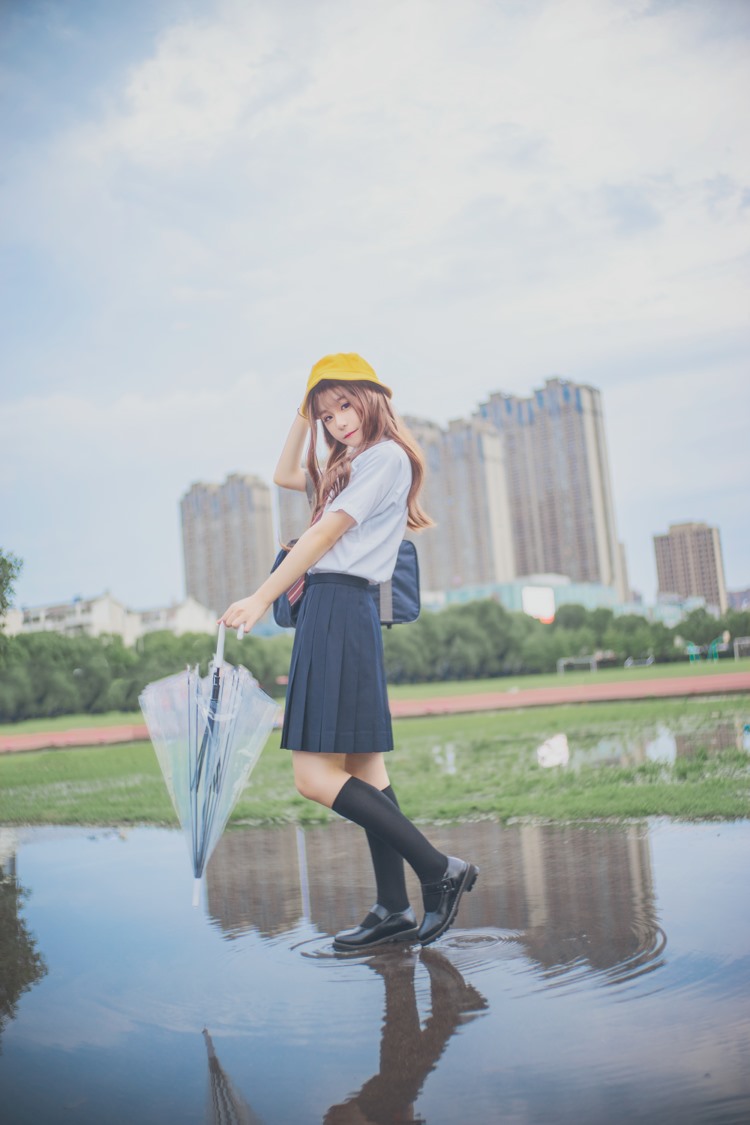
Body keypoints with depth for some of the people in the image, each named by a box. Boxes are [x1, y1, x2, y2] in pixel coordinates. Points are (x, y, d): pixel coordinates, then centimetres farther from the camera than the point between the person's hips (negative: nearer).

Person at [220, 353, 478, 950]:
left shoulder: (386, 457, -5)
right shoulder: (351, 467, 23)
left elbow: (324, 535, -9)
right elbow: (285, 475, 36)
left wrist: (261, 598, -9)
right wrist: (303, 416, 26)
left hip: (339, 609, -10)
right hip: (336, 613, 10)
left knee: (314, 775, -14)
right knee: (363, 767, 6)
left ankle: (440, 870, -11)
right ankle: (395, 909, 9)